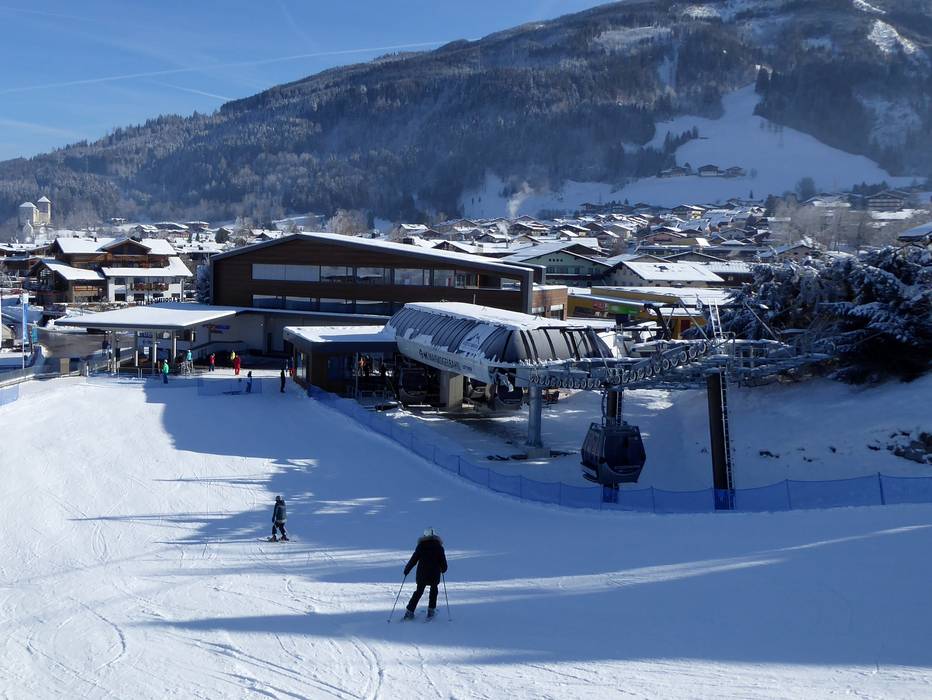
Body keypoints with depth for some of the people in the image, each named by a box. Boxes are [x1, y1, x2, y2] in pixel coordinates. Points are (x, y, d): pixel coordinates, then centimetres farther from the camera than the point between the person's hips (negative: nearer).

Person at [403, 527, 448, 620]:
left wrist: (407, 569, 6)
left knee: (418, 592, 13)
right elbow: (443, 561, 1)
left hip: (422, 574, 0)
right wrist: (443, 569, 21)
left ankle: (409, 611, 8)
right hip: (435, 575, 0)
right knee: (433, 590, 22)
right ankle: (431, 610, 19)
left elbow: (414, 559, -5)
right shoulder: (439, 546, -3)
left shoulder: (421, 546, -4)